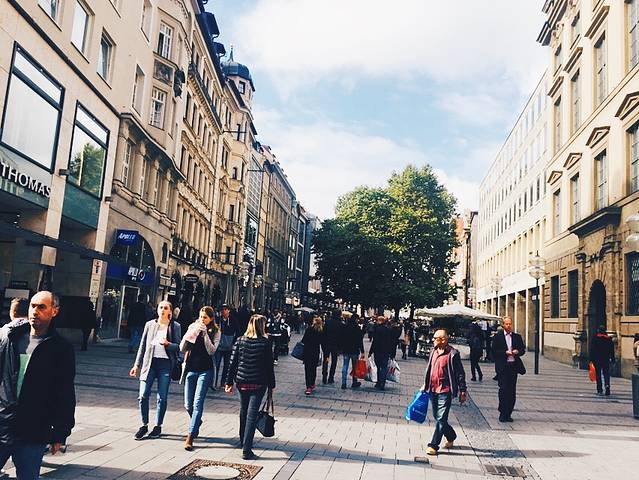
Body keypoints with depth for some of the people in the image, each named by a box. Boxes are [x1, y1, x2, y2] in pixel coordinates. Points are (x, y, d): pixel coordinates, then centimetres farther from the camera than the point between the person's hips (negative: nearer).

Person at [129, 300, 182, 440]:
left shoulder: (175, 326, 3)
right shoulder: (150, 324, 9)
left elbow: (178, 346, 2)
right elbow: (142, 345, 12)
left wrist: (167, 344, -18)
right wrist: (137, 364, 10)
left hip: (166, 363, -2)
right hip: (150, 362, 2)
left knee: (162, 398, 3)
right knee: (143, 396, -2)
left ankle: (158, 426, 18)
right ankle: (144, 425, 16)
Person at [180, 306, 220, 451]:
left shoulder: (215, 332, -1)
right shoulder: (192, 327, 4)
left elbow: (211, 351, -13)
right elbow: (182, 348, -1)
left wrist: (205, 333, -17)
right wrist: (193, 333, -14)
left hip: (205, 370, -3)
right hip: (190, 369, 3)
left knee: (197, 403, -9)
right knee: (188, 405, 9)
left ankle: (190, 437, -6)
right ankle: (196, 424, 39)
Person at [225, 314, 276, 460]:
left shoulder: (240, 341, 0)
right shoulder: (265, 342, -8)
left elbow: (233, 363, 0)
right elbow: (269, 366, -5)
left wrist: (229, 382, 6)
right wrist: (271, 385, 4)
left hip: (242, 381, 4)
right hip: (259, 383, -3)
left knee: (243, 411, 22)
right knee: (252, 414, -1)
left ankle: (243, 441, 39)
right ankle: (246, 450, -5)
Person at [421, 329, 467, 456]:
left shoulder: (452, 354, -11)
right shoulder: (433, 352, 9)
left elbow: (460, 374, -7)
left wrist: (462, 391, -7)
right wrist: (425, 385, 19)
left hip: (445, 391, -7)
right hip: (433, 390, 8)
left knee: (441, 419, -5)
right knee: (437, 417, 16)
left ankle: (434, 445, 2)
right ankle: (451, 437, 37)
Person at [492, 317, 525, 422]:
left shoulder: (517, 337, 12)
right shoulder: (497, 336, 2)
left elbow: (523, 349, 13)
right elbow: (494, 351, -3)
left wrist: (517, 351, -7)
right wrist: (505, 353, -16)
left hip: (514, 366, 4)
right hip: (502, 366, -3)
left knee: (512, 391, 5)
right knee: (503, 389, -9)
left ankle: (508, 414, 14)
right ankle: (502, 413, 2)